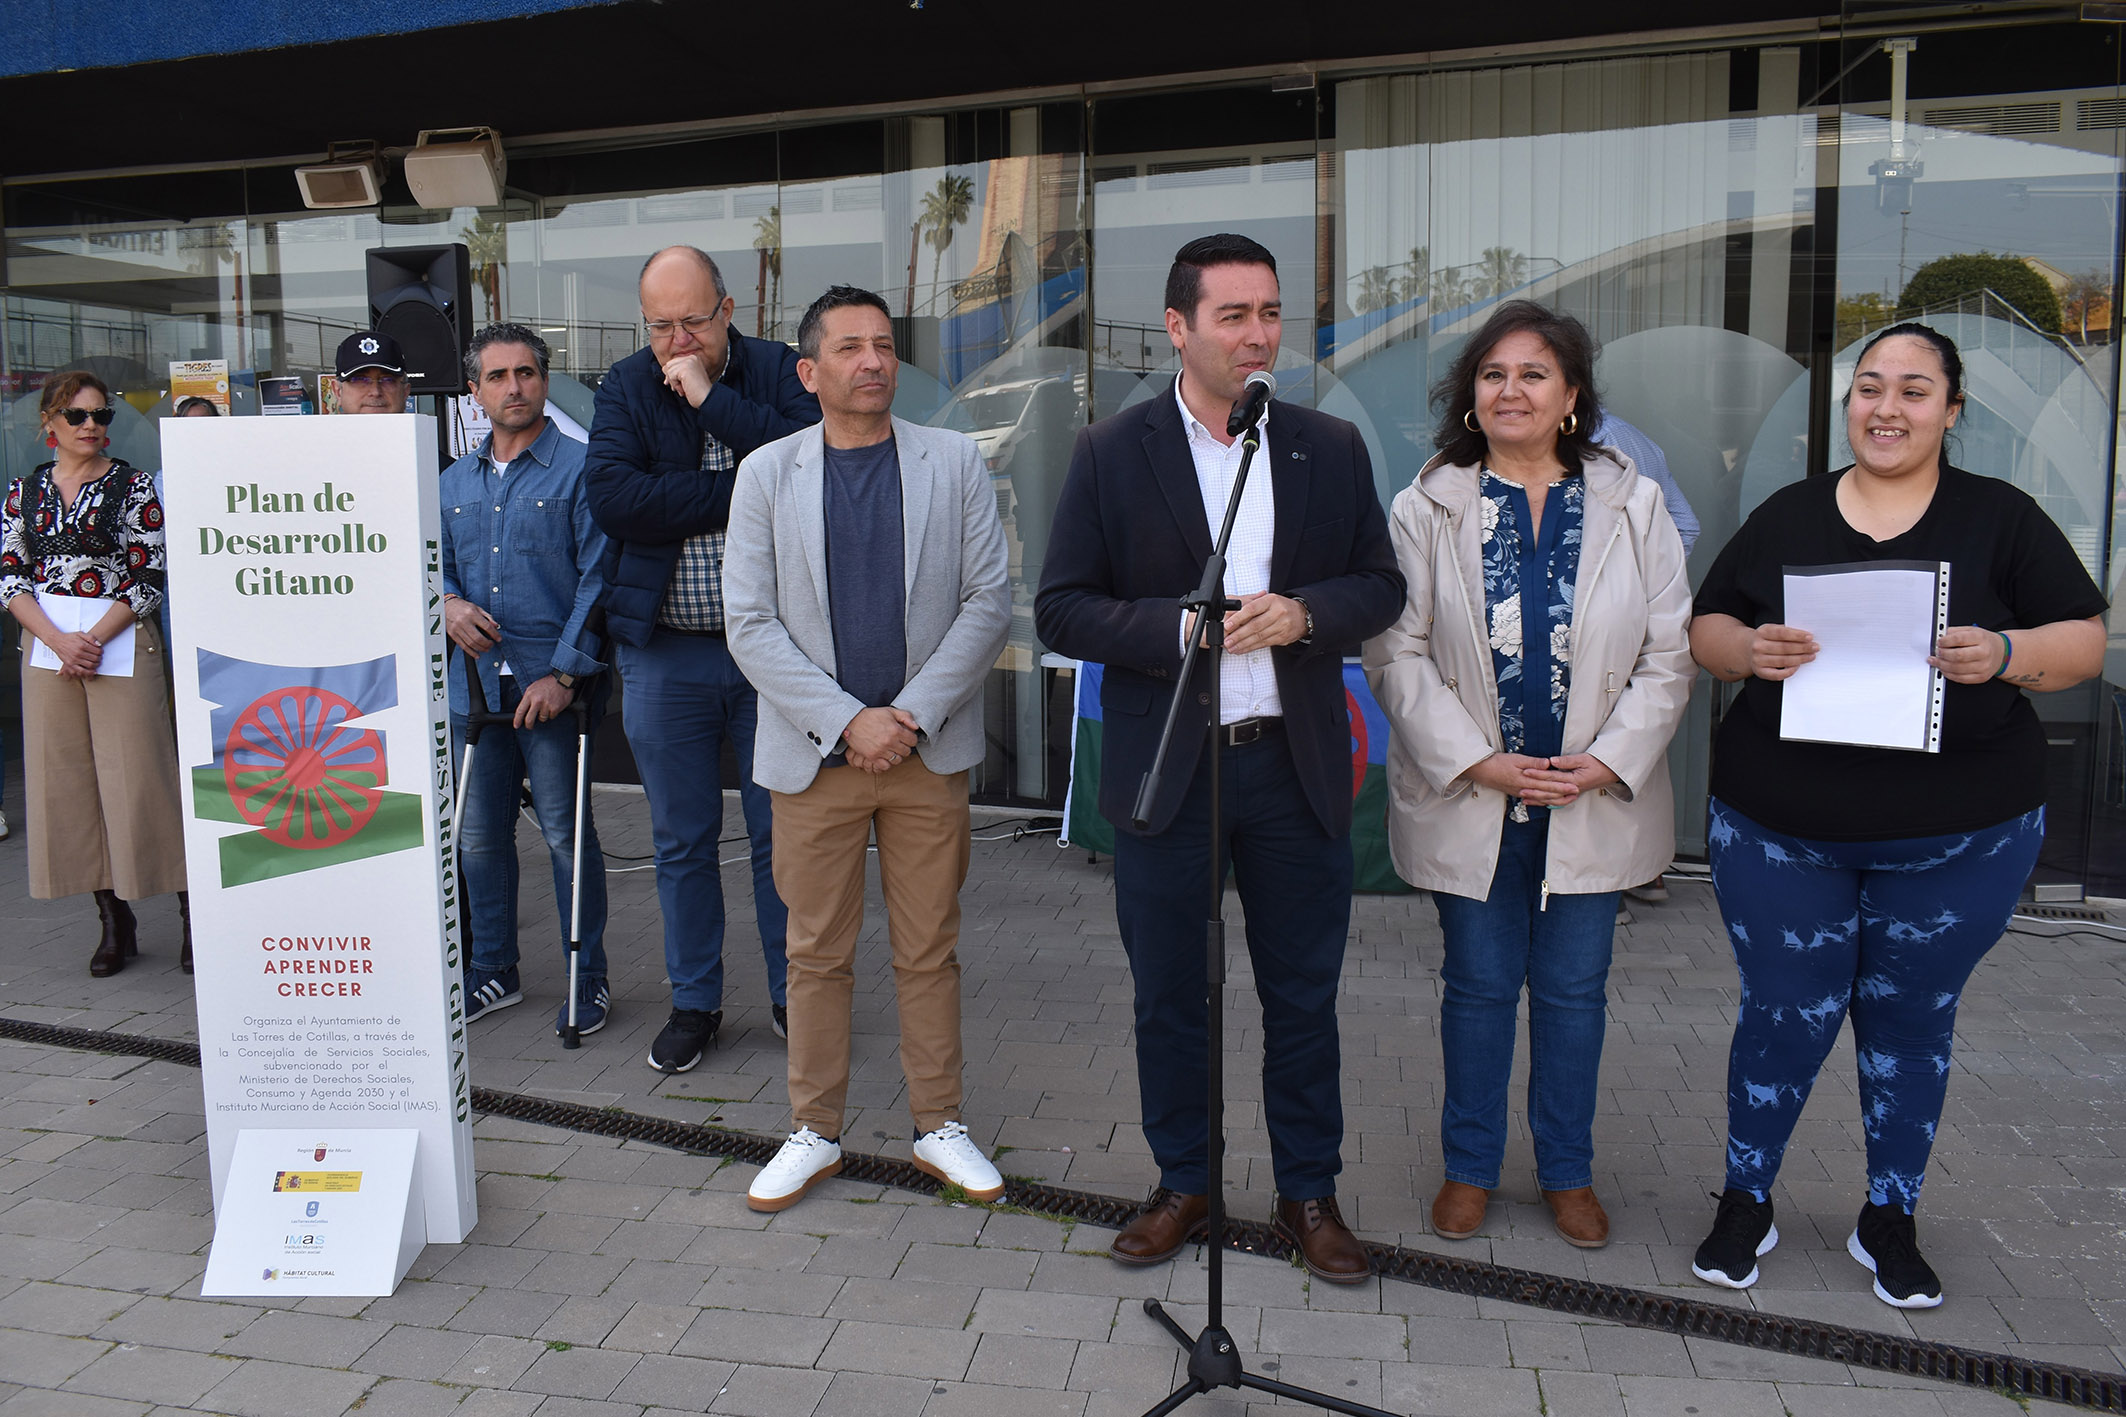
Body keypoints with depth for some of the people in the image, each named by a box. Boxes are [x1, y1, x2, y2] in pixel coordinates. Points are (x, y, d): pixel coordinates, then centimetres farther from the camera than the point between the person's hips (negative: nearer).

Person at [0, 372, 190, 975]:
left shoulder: (134, 485, -1)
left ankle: (194, 914, 3)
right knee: (68, 782, 6)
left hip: (122, 643, -4)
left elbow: (150, 577, -5)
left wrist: (94, 638, -12)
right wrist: (59, 641, -8)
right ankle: (114, 921, 15)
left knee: (139, 778, -5)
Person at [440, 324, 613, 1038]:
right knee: (479, 837, 13)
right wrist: (447, 603, -3)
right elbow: (435, 564, 21)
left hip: (553, 684, -6)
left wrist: (564, 672, -16)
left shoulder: (579, 469, -5)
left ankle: (587, 978, 13)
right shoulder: (455, 481, 15)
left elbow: (600, 577, -10)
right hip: (474, 680, 6)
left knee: (567, 836, 0)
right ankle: (492, 971, 28)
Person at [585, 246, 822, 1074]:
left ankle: (793, 996, 24)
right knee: (682, 841, 11)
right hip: (666, 653, 2)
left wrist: (710, 396, -19)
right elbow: (612, 498, -14)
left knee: (782, 834, 8)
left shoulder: (776, 372, 0)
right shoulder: (626, 388, 2)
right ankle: (694, 1003, 26)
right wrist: (744, 493, -17)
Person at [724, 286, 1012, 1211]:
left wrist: (912, 715, -10)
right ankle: (815, 1133, 24)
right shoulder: (766, 474, 3)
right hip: (813, 754, 0)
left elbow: (988, 601, -1)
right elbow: (750, 624, -2)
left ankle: (938, 1126, 24)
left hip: (929, 752, 0)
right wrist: (848, 720, -12)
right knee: (817, 955, 9)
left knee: (929, 953, 9)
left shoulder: (955, 462, 4)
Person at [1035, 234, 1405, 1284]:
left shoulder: (1332, 449, 4)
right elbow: (1061, 610, -4)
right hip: (1165, 768, -1)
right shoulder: (1111, 454, -2)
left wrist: (1304, 613, -13)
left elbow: (1382, 585, 8)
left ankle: (1310, 1195, 30)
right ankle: (1182, 1184, 32)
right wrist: (1180, 626, -19)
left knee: (1304, 999, 12)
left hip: (1296, 767, 2)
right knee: (1167, 998, 12)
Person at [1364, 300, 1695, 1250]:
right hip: (1469, 797, -1)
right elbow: (1398, 651, -6)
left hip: (1593, 800, 1)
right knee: (1479, 985, 10)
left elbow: (1668, 656, 1)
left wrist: (1608, 761, -11)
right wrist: (1478, 762, -13)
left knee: (1573, 990, 12)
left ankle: (1568, 1172, 30)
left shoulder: (1633, 506, 1)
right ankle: (1469, 1168, 28)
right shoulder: (1427, 507, -3)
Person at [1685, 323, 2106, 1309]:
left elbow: (2085, 642, 1)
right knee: (1785, 1017, 5)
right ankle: (1745, 1203, 25)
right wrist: (1751, 650, -16)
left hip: (1960, 842, 0)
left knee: (1912, 1017, 12)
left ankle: (1890, 1220, 30)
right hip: (1780, 830, 0)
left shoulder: (2001, 518, 2)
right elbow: (1706, 630, 6)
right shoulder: (1786, 517, 5)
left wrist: (2004, 654, -20)